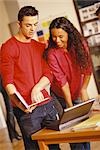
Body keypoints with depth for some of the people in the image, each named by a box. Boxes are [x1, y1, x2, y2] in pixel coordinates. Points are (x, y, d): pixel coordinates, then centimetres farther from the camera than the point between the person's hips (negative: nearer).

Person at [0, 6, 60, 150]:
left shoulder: (40, 47, 16)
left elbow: (49, 74, 7)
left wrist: (37, 89, -13)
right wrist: (19, 104, -22)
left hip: (47, 104, 5)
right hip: (27, 110, -5)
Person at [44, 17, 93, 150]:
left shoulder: (80, 44, -12)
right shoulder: (51, 53, -21)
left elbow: (88, 68, -4)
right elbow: (62, 80, -22)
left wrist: (84, 90, -9)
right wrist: (70, 105, -19)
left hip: (78, 94, 3)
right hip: (62, 97, -3)